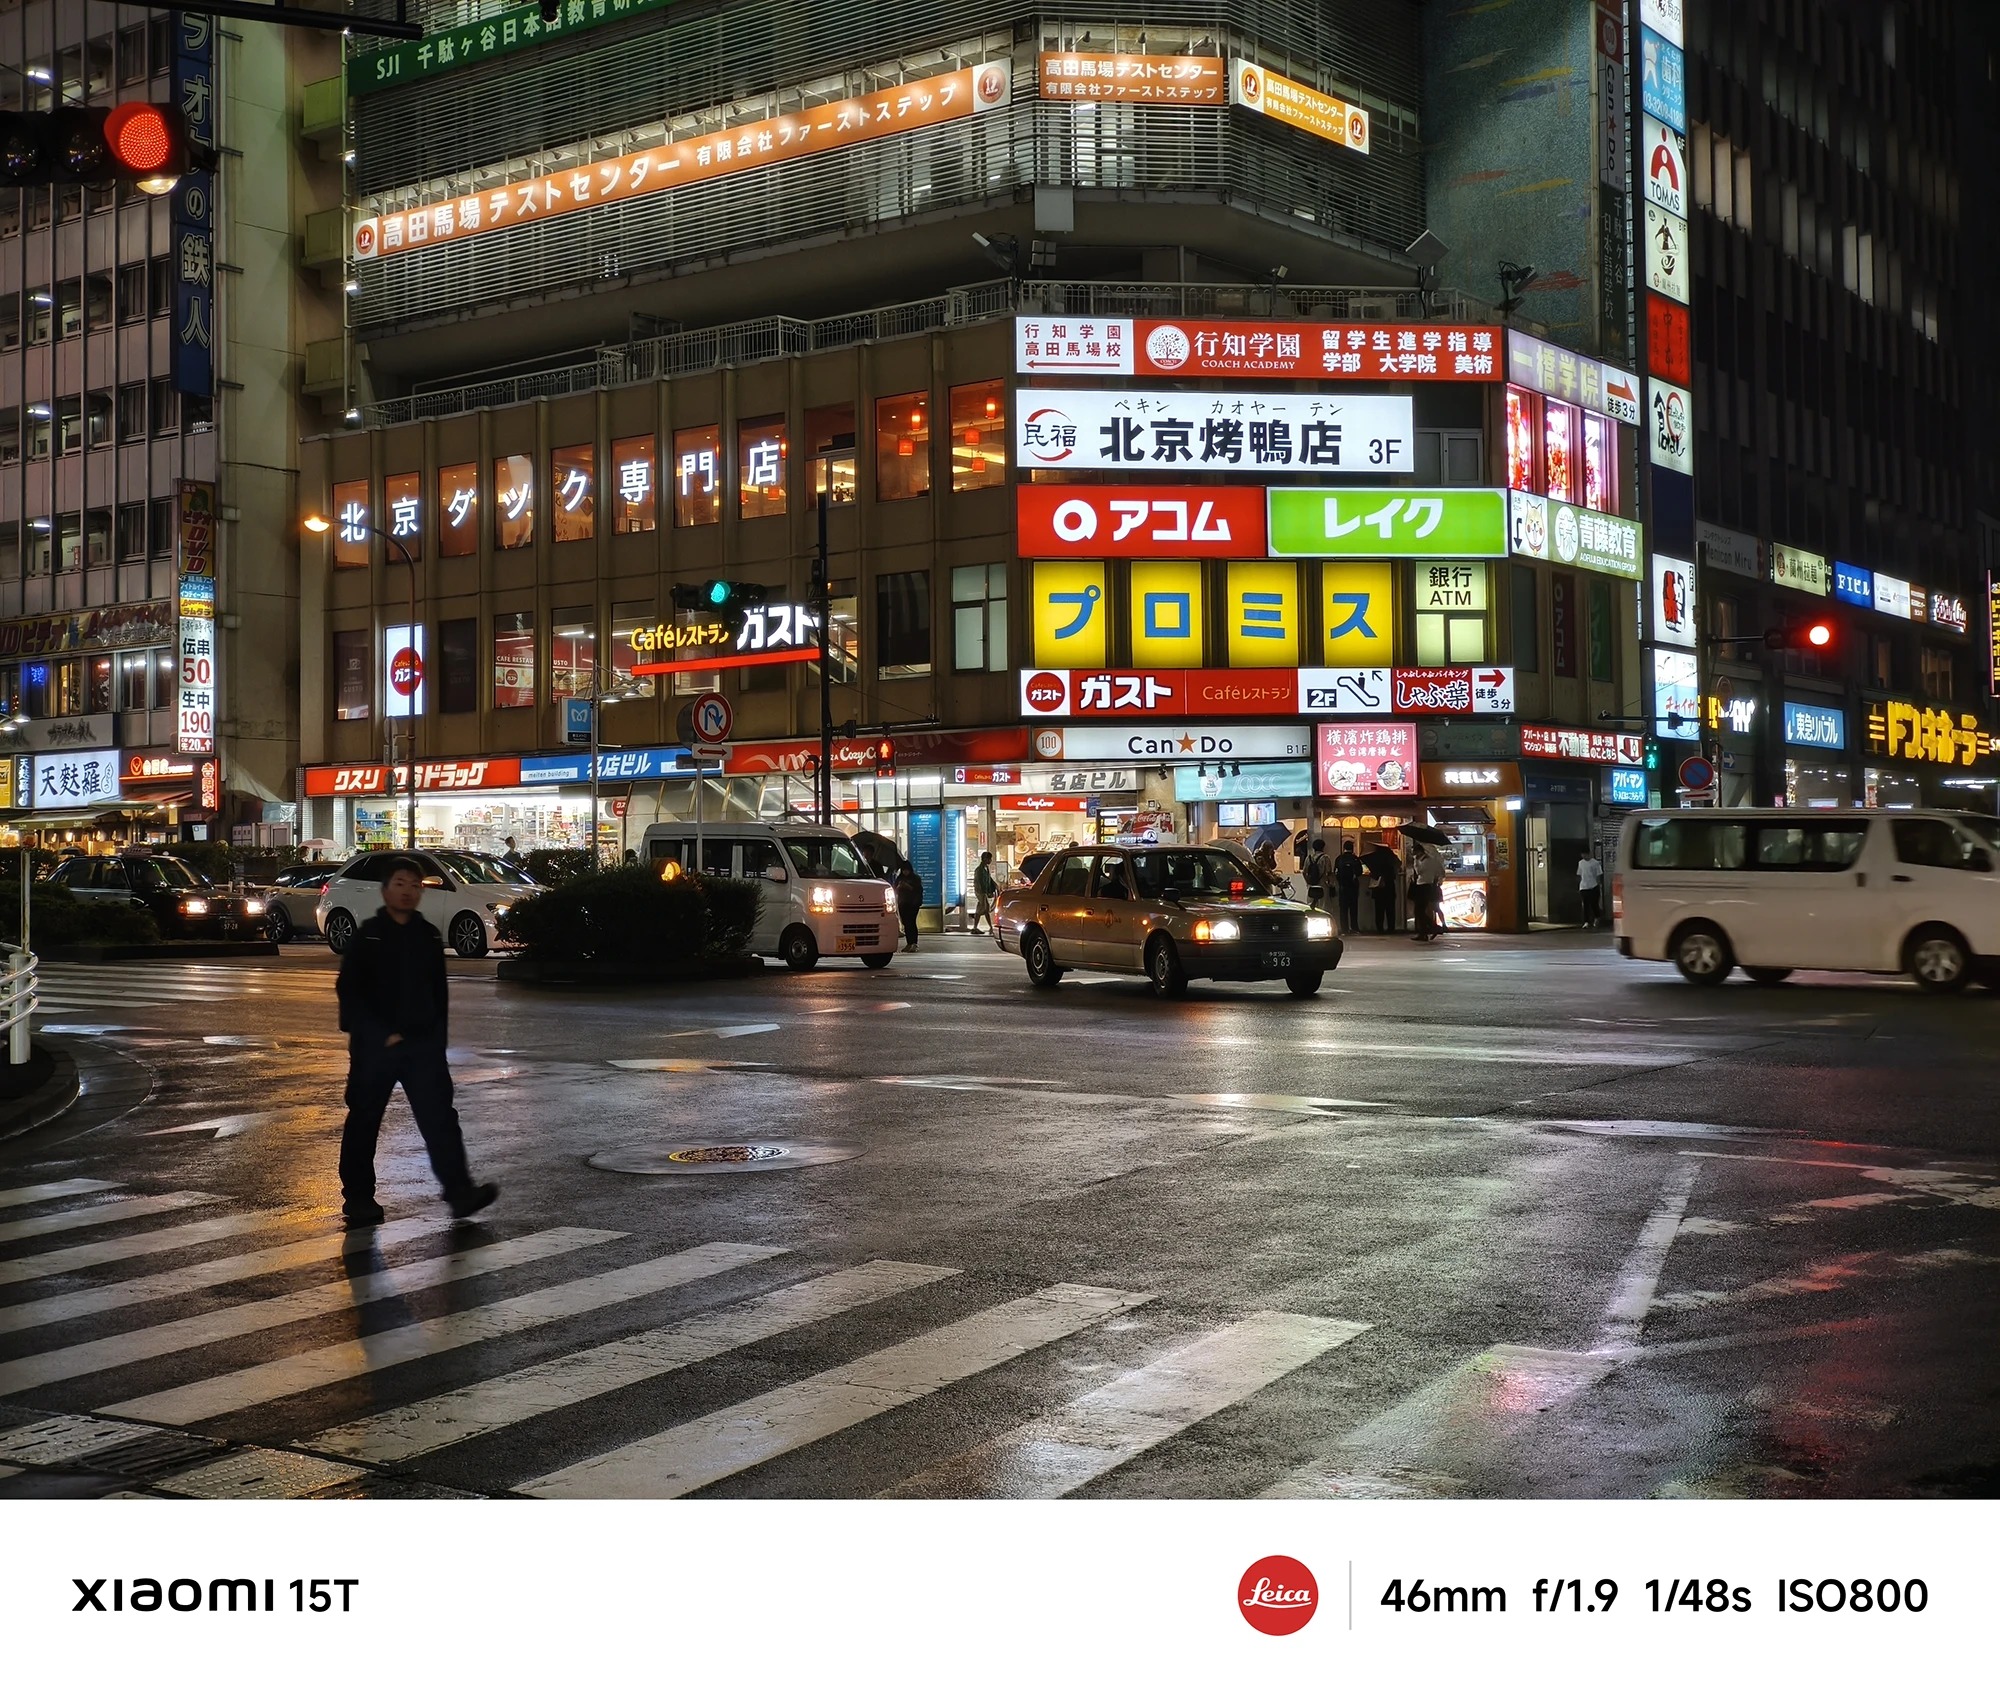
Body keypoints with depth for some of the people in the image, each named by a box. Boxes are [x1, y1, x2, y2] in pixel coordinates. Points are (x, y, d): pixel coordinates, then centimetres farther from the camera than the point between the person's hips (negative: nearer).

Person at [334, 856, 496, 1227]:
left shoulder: (429, 937, 10)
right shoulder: (367, 936, -3)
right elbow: (349, 991, -8)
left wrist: (438, 1037, 13)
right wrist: (382, 1035, -14)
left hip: (422, 1043, 3)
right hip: (375, 1046, -3)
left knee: (440, 1117, -6)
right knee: (363, 1123, 6)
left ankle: (460, 1191, -11)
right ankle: (358, 1199, 17)